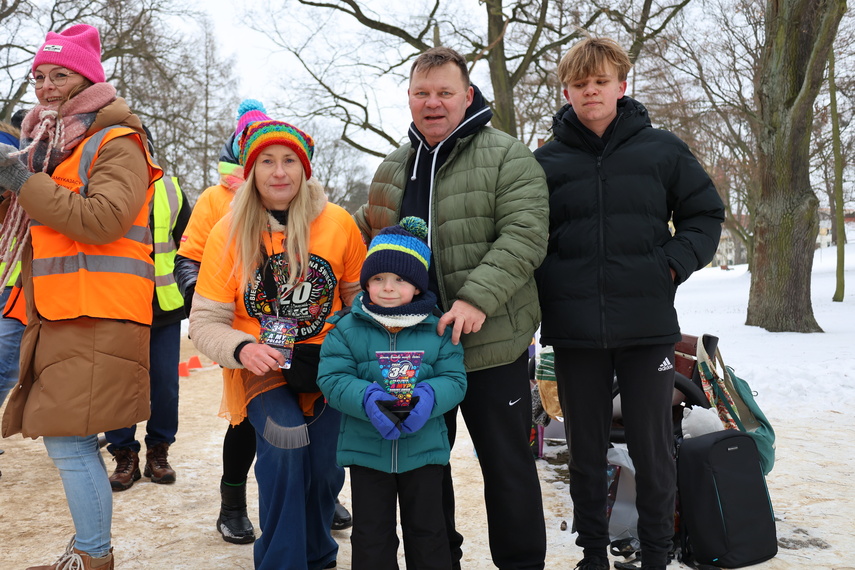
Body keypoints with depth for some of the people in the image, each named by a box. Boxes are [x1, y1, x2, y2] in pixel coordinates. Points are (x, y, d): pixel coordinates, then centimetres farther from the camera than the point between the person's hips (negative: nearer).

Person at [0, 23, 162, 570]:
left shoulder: (117, 144, -4)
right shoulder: (47, 143, 22)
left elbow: (102, 220, -19)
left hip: (95, 321, -8)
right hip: (58, 317, 8)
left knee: (70, 443, -10)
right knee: (68, 440, 10)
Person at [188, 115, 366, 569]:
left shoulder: (337, 223, -6)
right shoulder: (229, 233, -6)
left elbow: (361, 296, 6)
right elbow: (205, 322, -6)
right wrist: (241, 348, -25)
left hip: (327, 363, 2)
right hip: (261, 367, -1)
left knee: (325, 470, 3)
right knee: (285, 437, -27)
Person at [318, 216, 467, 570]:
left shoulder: (437, 329, -3)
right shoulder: (347, 328, -5)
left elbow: (454, 378, -5)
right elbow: (332, 378, -10)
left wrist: (428, 397, -26)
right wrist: (367, 399, -28)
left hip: (424, 448, 1)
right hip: (366, 449, 0)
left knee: (427, 530, 15)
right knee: (371, 533, 12)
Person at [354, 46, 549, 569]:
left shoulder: (508, 158, -7)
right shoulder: (394, 167, 13)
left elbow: (524, 236, -18)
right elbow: (366, 230, 26)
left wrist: (477, 298, -29)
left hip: (491, 344, -6)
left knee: (507, 465, 7)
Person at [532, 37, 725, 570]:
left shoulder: (662, 150, 3)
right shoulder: (546, 161, 4)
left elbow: (706, 214, 9)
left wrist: (673, 264, -7)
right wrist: (548, 284, -6)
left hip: (648, 325, 0)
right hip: (574, 330, 1)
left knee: (653, 447, 9)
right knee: (586, 450, 12)